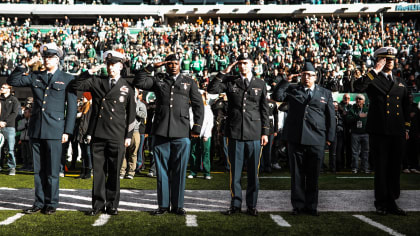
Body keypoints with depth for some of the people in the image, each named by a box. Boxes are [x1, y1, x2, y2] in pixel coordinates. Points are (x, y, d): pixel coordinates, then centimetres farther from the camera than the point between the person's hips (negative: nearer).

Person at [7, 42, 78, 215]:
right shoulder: (35, 77, 13)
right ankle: (39, 202, 19)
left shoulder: (67, 79, 2)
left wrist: (67, 131, -6)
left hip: (54, 130, -4)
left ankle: (51, 204, 12)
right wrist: (26, 65, -1)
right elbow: (12, 81, 9)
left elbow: (72, 107, 0)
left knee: (52, 171, 1)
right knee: (38, 170, 9)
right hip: (36, 129, 4)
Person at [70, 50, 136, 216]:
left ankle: (112, 205, 13)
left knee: (114, 172, 4)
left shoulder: (127, 87, 7)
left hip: (117, 136, -1)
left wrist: (128, 136, 3)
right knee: (98, 171, 5)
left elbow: (131, 114, 7)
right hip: (97, 135, 1)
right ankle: (98, 204, 13)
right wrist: (91, 71, -5)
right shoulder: (96, 82, 11)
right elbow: (76, 85, 2)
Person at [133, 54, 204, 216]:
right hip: (160, 133, 1)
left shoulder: (189, 82, 13)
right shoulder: (158, 80, 14)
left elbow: (198, 106, 10)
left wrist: (197, 128, 2)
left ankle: (177, 205, 12)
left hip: (182, 133, -1)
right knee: (162, 170, 5)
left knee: (179, 171, 2)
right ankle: (163, 205, 14)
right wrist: (152, 67, 0)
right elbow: (138, 82, 1)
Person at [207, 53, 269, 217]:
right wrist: (224, 72, -7)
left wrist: (265, 132, 4)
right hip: (235, 132, 0)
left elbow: (264, 110, 9)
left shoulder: (260, 84, 9)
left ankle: (251, 206, 15)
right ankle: (235, 204, 16)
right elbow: (211, 89, -6)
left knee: (253, 172, 5)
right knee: (235, 171, 5)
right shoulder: (230, 82, 8)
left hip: (254, 134, 0)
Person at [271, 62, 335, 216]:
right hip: (295, 138, 0)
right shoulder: (292, 90, 11)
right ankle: (298, 205, 14)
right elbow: (276, 96, -5)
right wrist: (286, 80, -7)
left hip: (316, 140, 0)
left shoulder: (325, 93, 13)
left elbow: (331, 117, 11)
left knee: (313, 175, 6)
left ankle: (311, 206, 17)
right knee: (297, 174, 5)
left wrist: (330, 137, 4)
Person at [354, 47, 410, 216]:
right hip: (379, 132, -4)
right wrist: (375, 71, -15)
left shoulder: (400, 83, 18)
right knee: (381, 169, 1)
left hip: (397, 133, 4)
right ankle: (381, 203, 11)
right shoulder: (373, 80, 3)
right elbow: (358, 86, -20)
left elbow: (406, 107, 22)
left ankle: (392, 202, 17)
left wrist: (406, 128, 15)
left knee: (394, 169, 8)